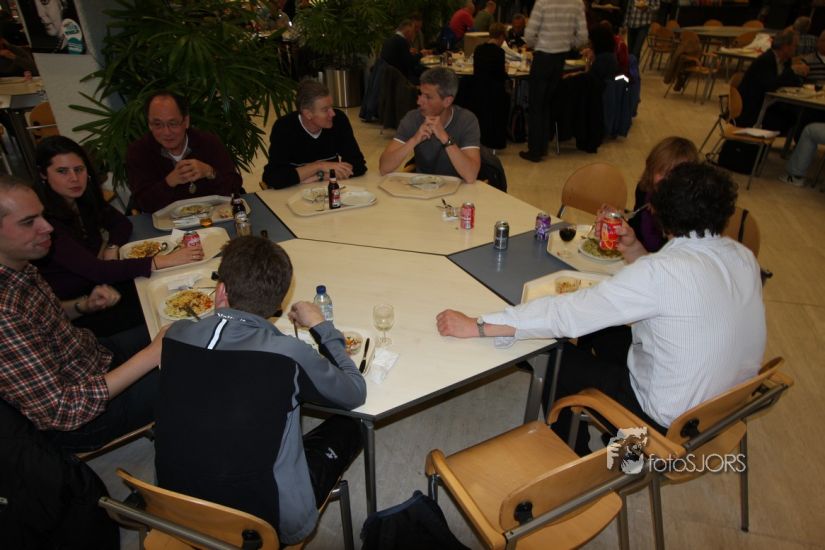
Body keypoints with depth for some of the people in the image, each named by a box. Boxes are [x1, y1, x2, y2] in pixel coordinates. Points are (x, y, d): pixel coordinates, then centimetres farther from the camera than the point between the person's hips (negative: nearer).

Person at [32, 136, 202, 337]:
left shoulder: (82, 197, -2)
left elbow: (122, 223, 12)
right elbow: (94, 271, -34)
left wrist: (112, 249, -10)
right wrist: (163, 261, -41)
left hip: (98, 284, 7)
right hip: (68, 311, -7)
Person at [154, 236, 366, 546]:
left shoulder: (175, 336, -15)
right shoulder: (288, 355, -27)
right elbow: (356, 394, -8)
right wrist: (321, 327, -1)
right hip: (269, 525, -5)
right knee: (347, 427, 15)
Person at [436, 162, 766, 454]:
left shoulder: (663, 271, -30)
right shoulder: (744, 257, -6)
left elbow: (568, 313, -34)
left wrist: (477, 326, -31)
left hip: (671, 418, -8)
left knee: (558, 359, 5)